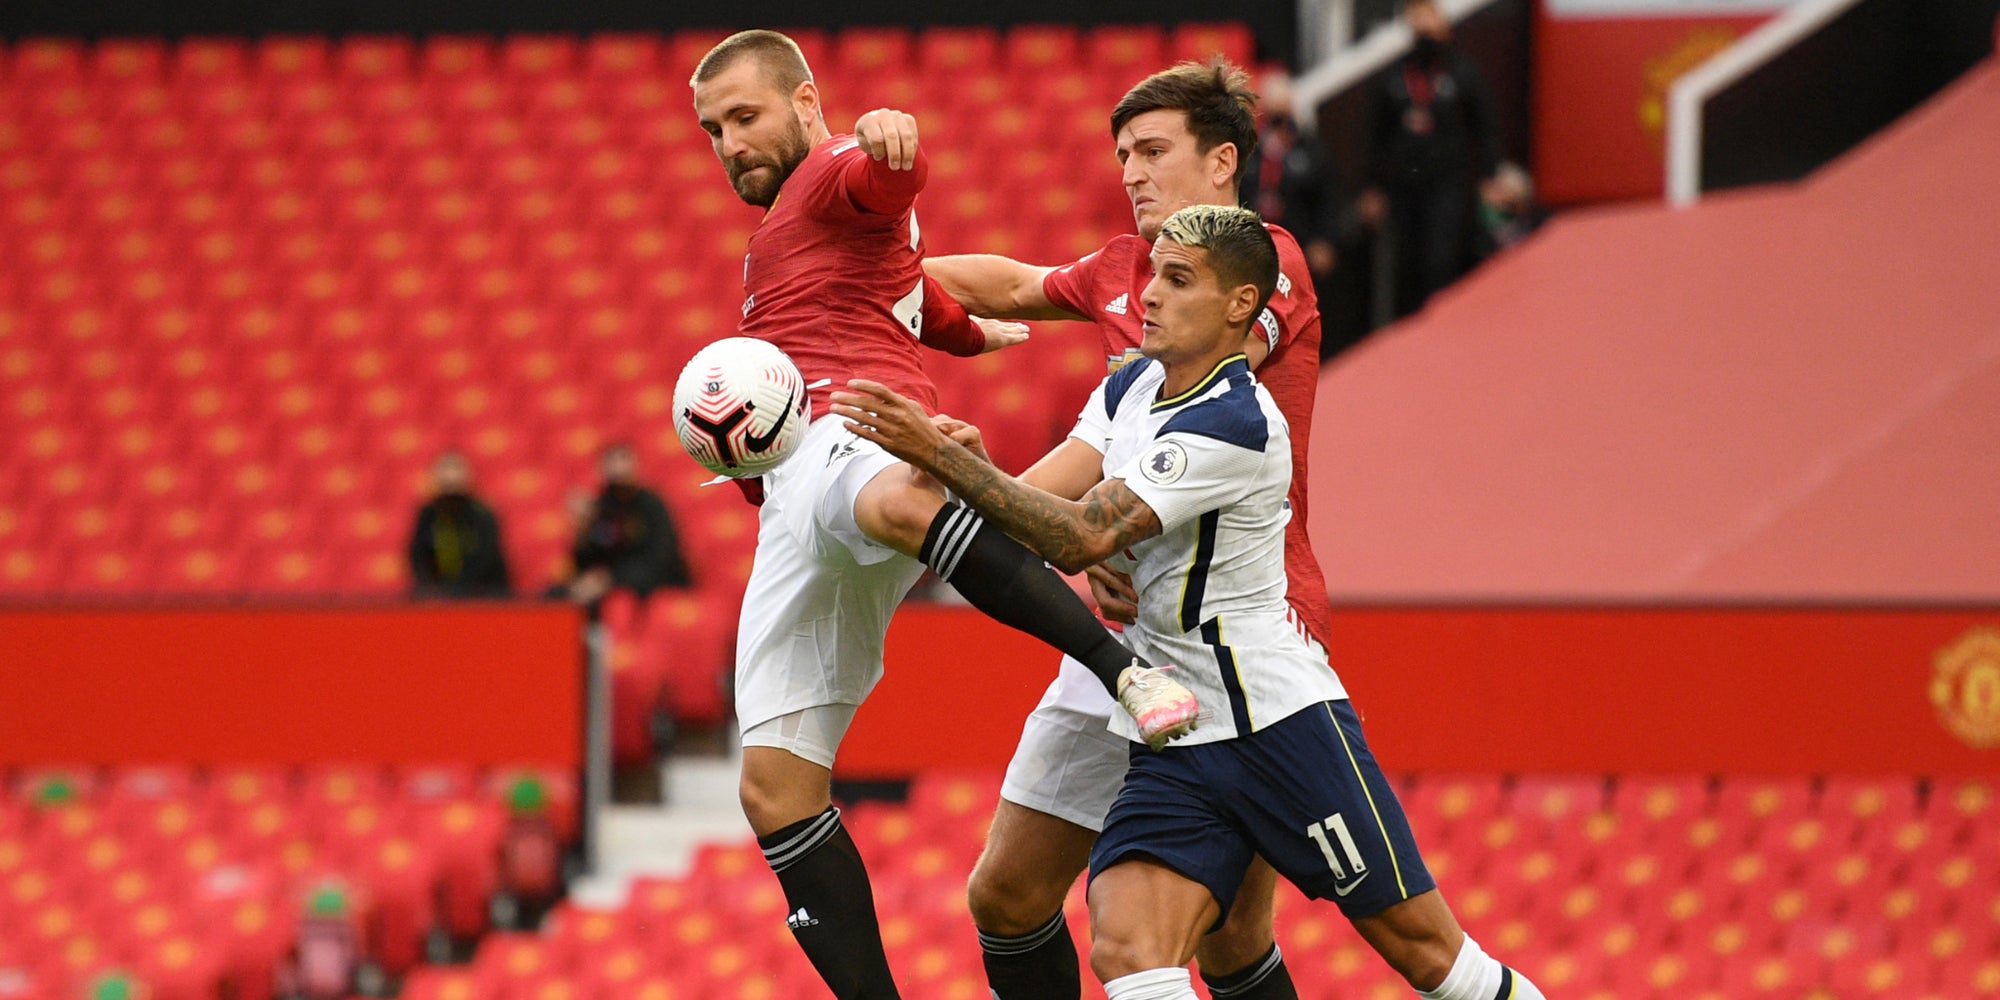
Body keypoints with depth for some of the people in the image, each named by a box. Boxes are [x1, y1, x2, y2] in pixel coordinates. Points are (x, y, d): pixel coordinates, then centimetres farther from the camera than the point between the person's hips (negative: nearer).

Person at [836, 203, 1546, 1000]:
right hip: (1173, 748, 7)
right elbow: (1037, 505, 0)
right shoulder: (1130, 388, 8)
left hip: (1280, 722, -6)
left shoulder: (1235, 424, -19)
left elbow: (1083, 538, -25)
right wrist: (965, 462, -21)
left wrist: (940, 454, -29)